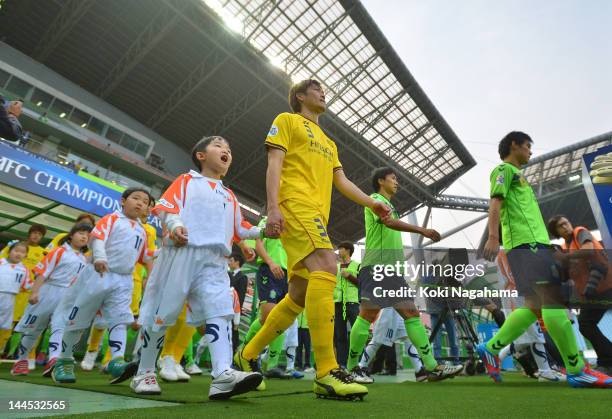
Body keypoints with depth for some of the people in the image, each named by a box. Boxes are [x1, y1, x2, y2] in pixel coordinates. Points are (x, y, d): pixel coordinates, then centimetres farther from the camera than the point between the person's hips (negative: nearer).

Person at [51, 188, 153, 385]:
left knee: (120, 319, -11)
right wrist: (99, 257, -33)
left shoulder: (142, 231, 18)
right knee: (78, 319, 8)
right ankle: (64, 361, 25)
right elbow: (96, 237, -16)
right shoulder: (112, 218, -1)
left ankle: (117, 362, -19)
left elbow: (144, 256, 23)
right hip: (99, 274, -4)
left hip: (124, 280, 5)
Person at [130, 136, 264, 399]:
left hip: (215, 260, 4)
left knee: (220, 310, -15)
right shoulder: (186, 180, 16)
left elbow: (240, 229, 25)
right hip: (181, 252, -3)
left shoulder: (230, 196, 27)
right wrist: (175, 225, -18)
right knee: (161, 314, 3)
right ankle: (144, 373, 19)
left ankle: (223, 375, -24)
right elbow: (166, 206, 3)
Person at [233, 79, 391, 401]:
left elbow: (342, 182, 24)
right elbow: (274, 164, 0)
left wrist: (371, 203, 7)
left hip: (318, 215, 8)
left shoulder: (328, 142, 33)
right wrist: (272, 207, -15)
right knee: (325, 267, -28)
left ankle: (247, 356, 16)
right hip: (295, 204, -8)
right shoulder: (287, 120, 14)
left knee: (299, 295, 2)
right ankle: (327, 373, -27)